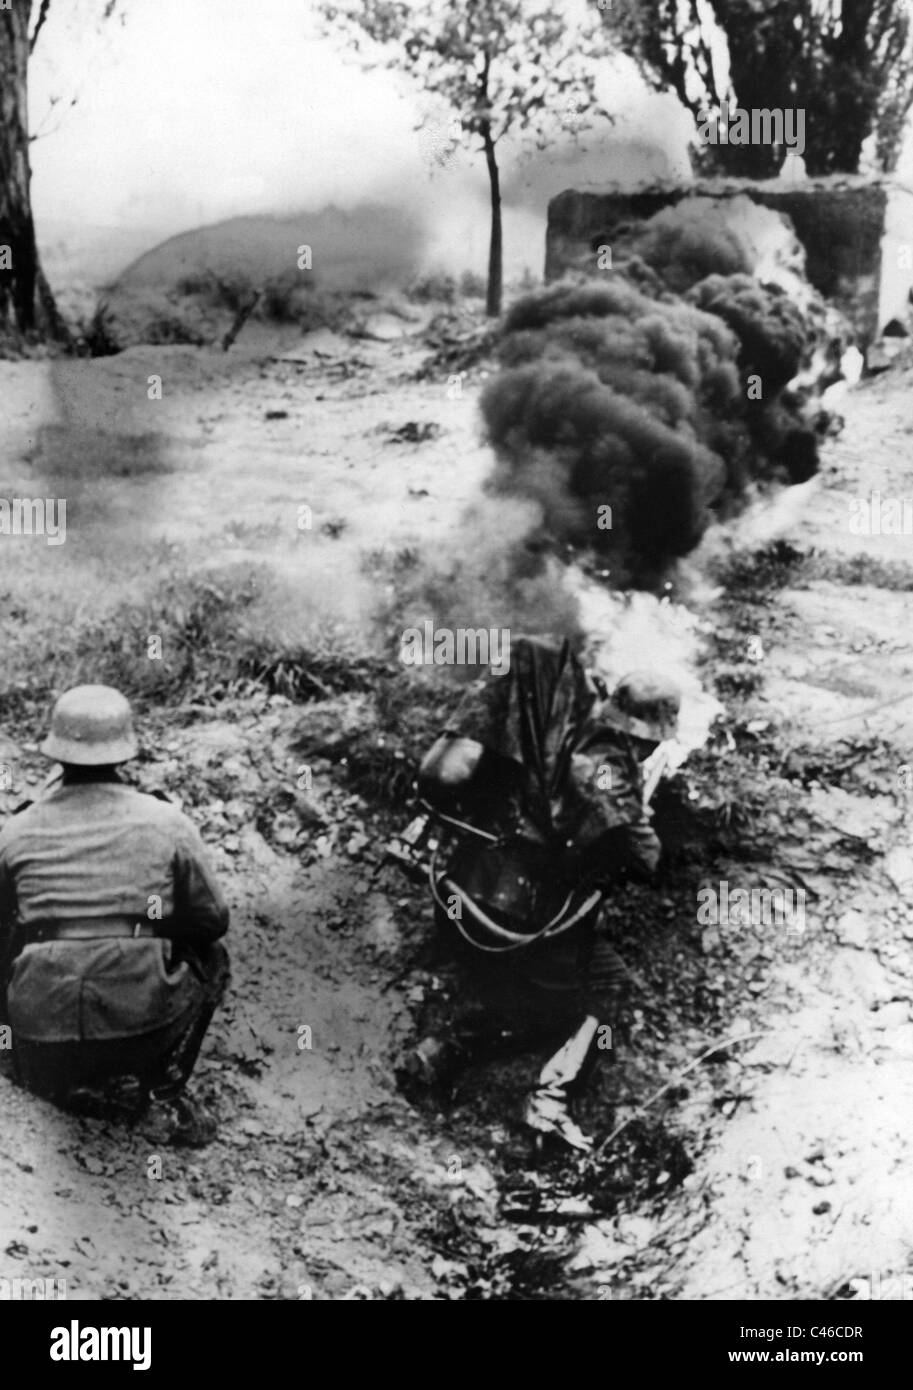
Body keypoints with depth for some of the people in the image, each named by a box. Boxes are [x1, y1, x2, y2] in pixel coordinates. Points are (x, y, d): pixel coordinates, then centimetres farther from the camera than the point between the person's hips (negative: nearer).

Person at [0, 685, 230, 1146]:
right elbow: (212, 921, 7)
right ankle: (165, 1093, 11)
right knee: (209, 957, 26)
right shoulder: (168, 824, -4)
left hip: (44, 1042, 2)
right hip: (145, 1031, -1)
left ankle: (82, 1089, 12)